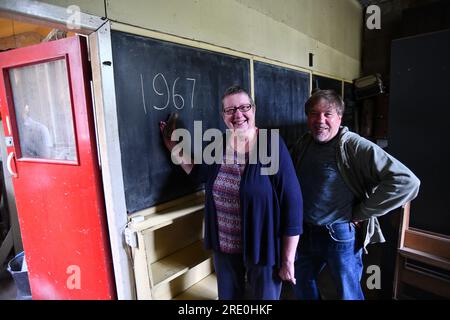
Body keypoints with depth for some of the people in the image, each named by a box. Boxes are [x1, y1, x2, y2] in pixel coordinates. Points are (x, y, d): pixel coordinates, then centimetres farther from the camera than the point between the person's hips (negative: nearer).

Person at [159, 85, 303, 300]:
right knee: (228, 297, 26)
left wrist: (287, 260, -14)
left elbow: (292, 203, -17)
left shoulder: (272, 146, -18)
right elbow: (199, 173, 17)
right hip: (224, 246, 5)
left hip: (263, 248, -4)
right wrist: (173, 147, 7)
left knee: (265, 296, 20)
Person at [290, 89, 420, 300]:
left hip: (341, 236, -5)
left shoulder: (355, 146, -18)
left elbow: (406, 182, -25)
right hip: (305, 233, 5)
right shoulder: (302, 145, -1)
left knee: (348, 293, 17)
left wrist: (360, 214, -19)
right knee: (302, 286, 24)